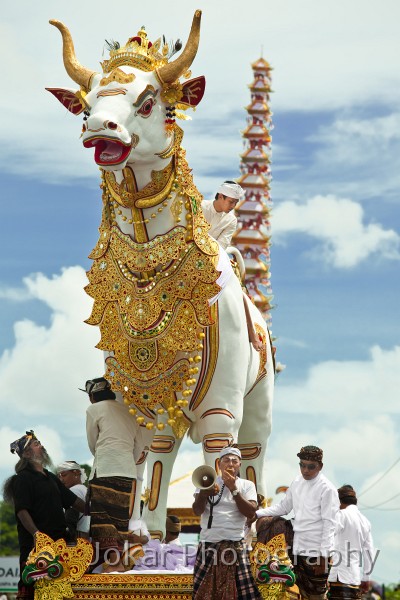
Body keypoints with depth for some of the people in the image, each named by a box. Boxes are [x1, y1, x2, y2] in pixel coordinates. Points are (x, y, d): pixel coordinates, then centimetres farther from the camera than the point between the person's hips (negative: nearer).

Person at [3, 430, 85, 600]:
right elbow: (22, 510, -14)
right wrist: (35, 533, -28)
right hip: (34, 542, -7)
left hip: (58, 540, 8)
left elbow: (73, 500, 26)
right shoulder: (22, 479, -3)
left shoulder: (51, 478, 22)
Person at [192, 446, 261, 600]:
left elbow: (250, 513, -8)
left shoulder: (247, 485, 6)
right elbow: (197, 511, -4)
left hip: (236, 547, -1)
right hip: (209, 546, 1)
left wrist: (233, 489, -14)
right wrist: (204, 493, -25)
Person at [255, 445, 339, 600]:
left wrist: (323, 555, -16)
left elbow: (329, 524, -12)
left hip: (316, 551, -7)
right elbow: (283, 507, 20)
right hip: (298, 549, 7)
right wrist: (257, 513, 10)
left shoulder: (327, 489, -10)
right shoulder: (297, 483, 10)